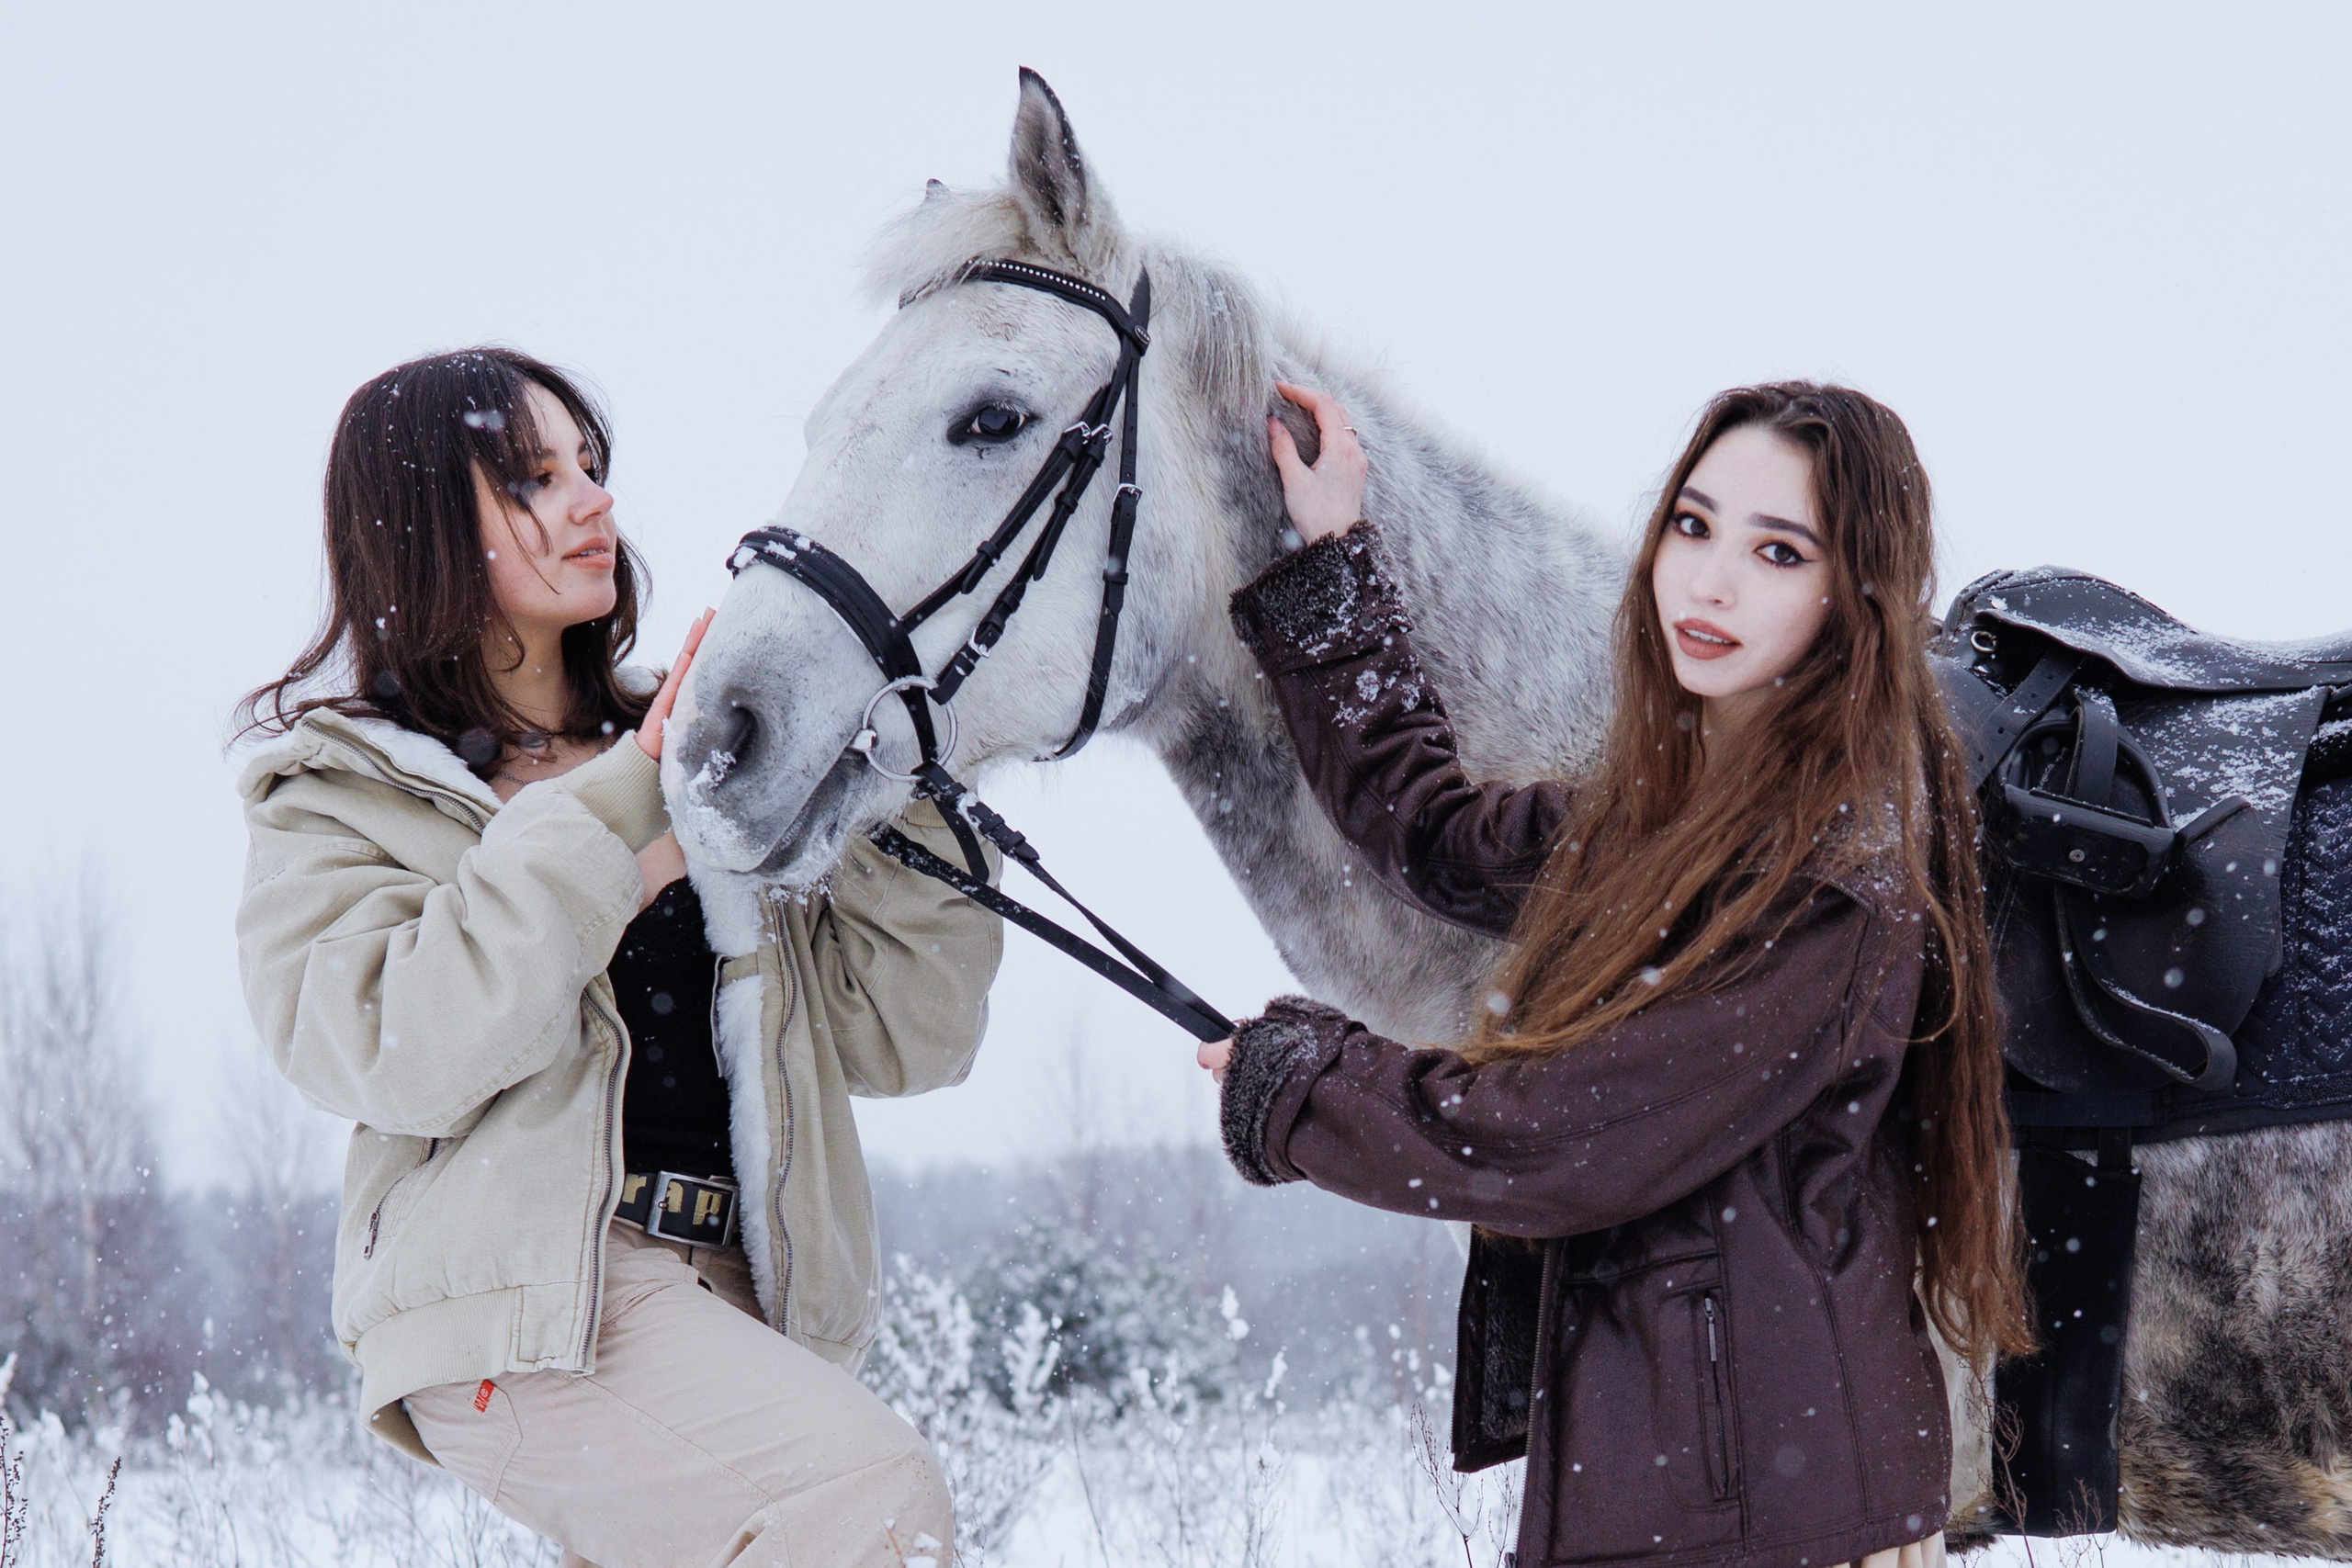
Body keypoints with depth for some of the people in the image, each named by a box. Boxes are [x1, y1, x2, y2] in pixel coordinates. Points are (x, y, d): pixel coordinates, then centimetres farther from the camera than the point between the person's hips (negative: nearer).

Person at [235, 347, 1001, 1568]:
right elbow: (400, 1054, -13)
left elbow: (899, 1038, 14)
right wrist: (616, 807, -13)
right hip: (520, 1309, -6)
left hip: (737, 1299, 6)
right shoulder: (343, 790, 7)